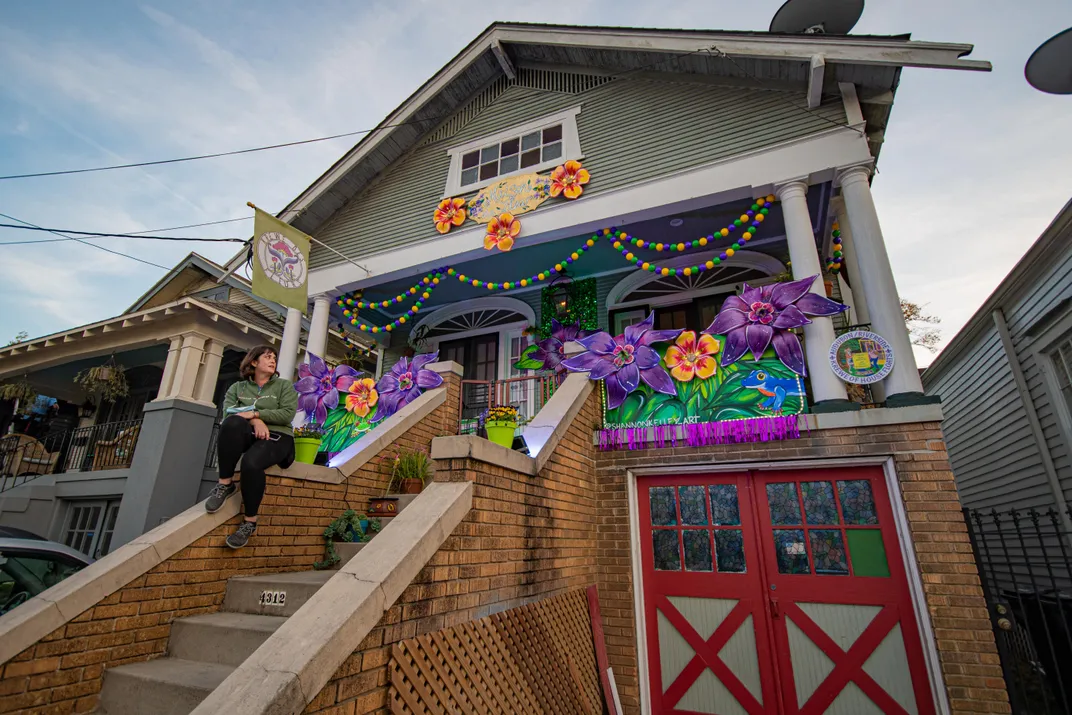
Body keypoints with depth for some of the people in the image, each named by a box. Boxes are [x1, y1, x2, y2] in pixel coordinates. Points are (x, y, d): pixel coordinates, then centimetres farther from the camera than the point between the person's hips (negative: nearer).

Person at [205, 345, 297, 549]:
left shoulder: (284, 386, 12)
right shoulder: (237, 387, 18)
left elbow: (287, 414, -3)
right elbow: (228, 411, 0)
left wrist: (255, 413, -13)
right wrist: (256, 421, -17)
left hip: (277, 437, -2)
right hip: (249, 435, 2)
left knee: (251, 462, -35)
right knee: (232, 423, -34)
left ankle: (250, 522, -18)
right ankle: (225, 484, -23)